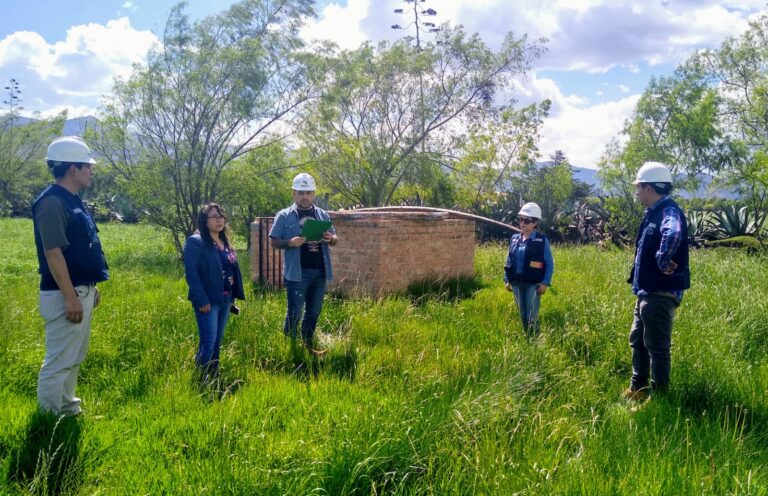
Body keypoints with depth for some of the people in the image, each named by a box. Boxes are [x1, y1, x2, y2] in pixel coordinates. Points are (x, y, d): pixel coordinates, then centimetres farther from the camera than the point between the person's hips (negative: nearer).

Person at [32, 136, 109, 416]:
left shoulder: (73, 201, 14)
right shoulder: (52, 203, -17)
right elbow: (53, 253, -22)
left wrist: (90, 288, 21)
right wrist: (70, 298, -23)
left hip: (81, 291, 10)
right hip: (65, 295, -10)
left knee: (74, 357, 19)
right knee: (59, 360, -2)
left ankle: (67, 409, 32)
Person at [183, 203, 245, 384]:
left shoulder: (225, 242, 15)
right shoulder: (195, 242, -11)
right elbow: (191, 272, -17)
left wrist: (233, 296, 14)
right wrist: (202, 300, -21)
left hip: (224, 299, 8)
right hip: (207, 301, -8)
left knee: (217, 341, 14)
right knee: (208, 341, -10)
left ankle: (214, 377, 25)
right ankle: (201, 379, -1)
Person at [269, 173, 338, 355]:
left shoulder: (323, 215, 10)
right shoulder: (284, 216, -2)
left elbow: (335, 238, 15)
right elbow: (274, 241, -3)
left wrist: (330, 239, -9)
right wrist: (290, 243, -22)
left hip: (320, 271, 5)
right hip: (297, 272, -5)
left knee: (314, 312, 14)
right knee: (295, 312, -1)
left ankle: (308, 346, 26)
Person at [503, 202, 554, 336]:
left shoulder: (542, 240, -6)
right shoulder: (514, 238, 7)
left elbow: (549, 263, -6)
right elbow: (509, 261, 14)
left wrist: (545, 283, -13)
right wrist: (506, 279, 8)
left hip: (533, 284, -5)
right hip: (517, 283, 5)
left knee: (532, 317, -5)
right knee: (523, 316, 14)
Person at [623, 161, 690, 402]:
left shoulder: (669, 212, -19)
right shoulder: (653, 213, 14)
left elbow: (673, 235, -43)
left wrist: (664, 263, -32)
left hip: (660, 293, -11)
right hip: (646, 291, 11)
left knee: (657, 346, -2)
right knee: (637, 340, 20)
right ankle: (638, 389, 33)